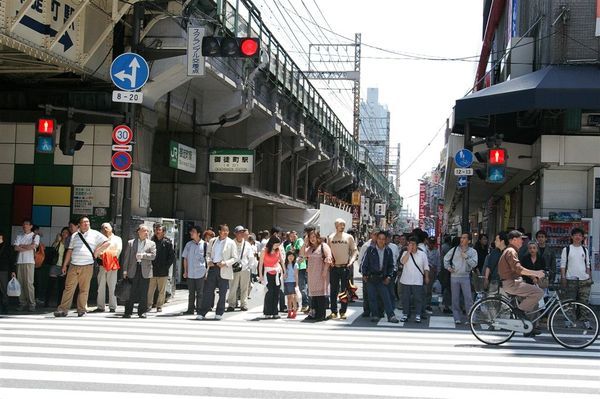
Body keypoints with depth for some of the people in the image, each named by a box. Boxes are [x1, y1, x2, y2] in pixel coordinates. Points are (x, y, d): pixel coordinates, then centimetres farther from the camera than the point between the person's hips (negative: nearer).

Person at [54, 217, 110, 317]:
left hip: (87, 266, -2)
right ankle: (63, 310, 0)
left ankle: (82, 310, 8)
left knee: (84, 290, 1)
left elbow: (107, 242, 4)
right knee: (68, 288, -1)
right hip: (73, 266, 2)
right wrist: (65, 265, 12)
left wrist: (97, 251, -4)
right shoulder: (74, 235, 15)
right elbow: (69, 251, 16)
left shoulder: (95, 234, 6)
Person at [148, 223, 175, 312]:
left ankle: (159, 306, 13)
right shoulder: (151, 241, 6)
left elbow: (172, 256, 1)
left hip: (163, 271, -1)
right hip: (152, 270, 1)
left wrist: (166, 266, -6)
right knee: (150, 289, 2)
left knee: (162, 290, 4)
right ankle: (148, 305, 12)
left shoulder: (167, 242, 1)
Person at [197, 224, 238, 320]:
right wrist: (208, 261, -2)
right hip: (212, 268, 2)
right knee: (208, 291, 1)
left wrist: (225, 263, -15)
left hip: (223, 270, -2)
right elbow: (208, 253, 18)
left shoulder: (231, 243, 0)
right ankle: (202, 313, 6)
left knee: (222, 293, 3)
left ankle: (219, 313, 14)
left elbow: (235, 258, -1)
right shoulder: (213, 241, 10)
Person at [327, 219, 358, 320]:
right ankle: (333, 311, 9)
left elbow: (355, 251, 3)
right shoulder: (331, 238, 7)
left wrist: (351, 261, -11)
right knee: (333, 290, 3)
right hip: (334, 267, 1)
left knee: (344, 290, 0)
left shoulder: (349, 237, 4)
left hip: (345, 267, -1)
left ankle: (343, 311, 5)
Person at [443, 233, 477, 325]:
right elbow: (446, 258, 18)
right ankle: (457, 318, 13)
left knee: (468, 298, -9)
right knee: (455, 299, 5)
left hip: (465, 277, -2)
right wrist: (448, 267, 6)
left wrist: (466, 257, -17)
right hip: (454, 276, 2)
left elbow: (474, 263, -9)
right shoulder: (454, 249, 5)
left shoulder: (472, 251, 1)